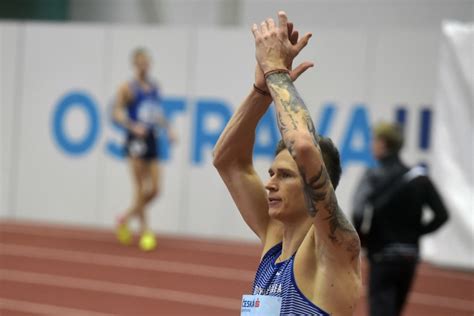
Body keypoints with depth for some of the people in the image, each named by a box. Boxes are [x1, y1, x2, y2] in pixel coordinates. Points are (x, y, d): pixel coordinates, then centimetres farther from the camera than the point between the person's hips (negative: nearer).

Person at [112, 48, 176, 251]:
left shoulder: (155, 87, 13)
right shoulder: (128, 88, -5)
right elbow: (117, 113, -8)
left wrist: (167, 129, 11)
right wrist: (133, 126, -22)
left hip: (151, 140, 6)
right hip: (136, 141, -6)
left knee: (155, 190, 3)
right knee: (141, 188, -7)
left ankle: (125, 219, 22)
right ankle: (145, 230, -2)